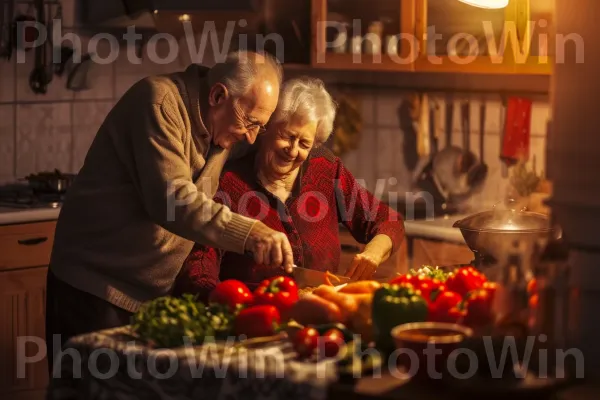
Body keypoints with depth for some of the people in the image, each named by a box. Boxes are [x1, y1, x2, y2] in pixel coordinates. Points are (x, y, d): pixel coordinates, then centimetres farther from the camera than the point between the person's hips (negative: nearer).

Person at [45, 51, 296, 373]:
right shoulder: (159, 100, -19)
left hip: (153, 293, 8)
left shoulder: (221, 129, 7)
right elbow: (171, 200, -31)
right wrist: (249, 233, -39)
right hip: (94, 288, -8)